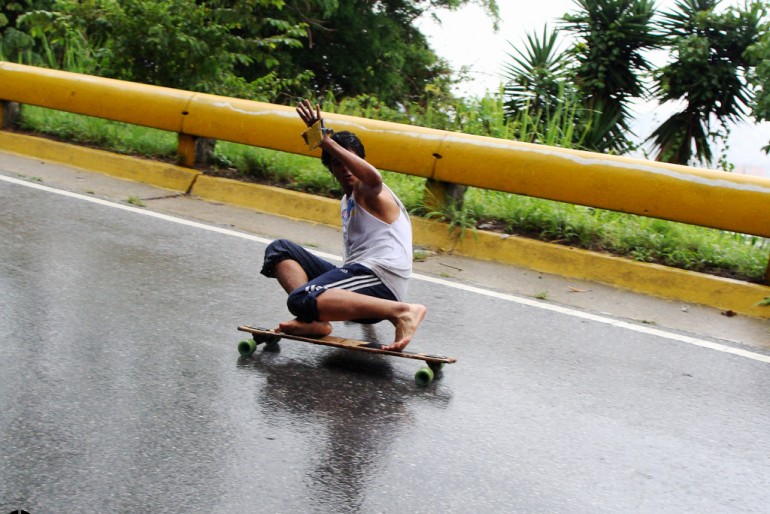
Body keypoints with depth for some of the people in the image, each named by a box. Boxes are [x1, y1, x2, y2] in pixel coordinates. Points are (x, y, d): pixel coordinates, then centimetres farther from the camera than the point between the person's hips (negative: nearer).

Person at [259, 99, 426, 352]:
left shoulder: (367, 193, 0)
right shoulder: (346, 202, 27)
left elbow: (373, 179, -27)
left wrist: (328, 142, -23)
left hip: (379, 279, -10)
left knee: (300, 300, -35)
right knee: (279, 249, 10)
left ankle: (403, 311, -28)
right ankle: (313, 319, -16)